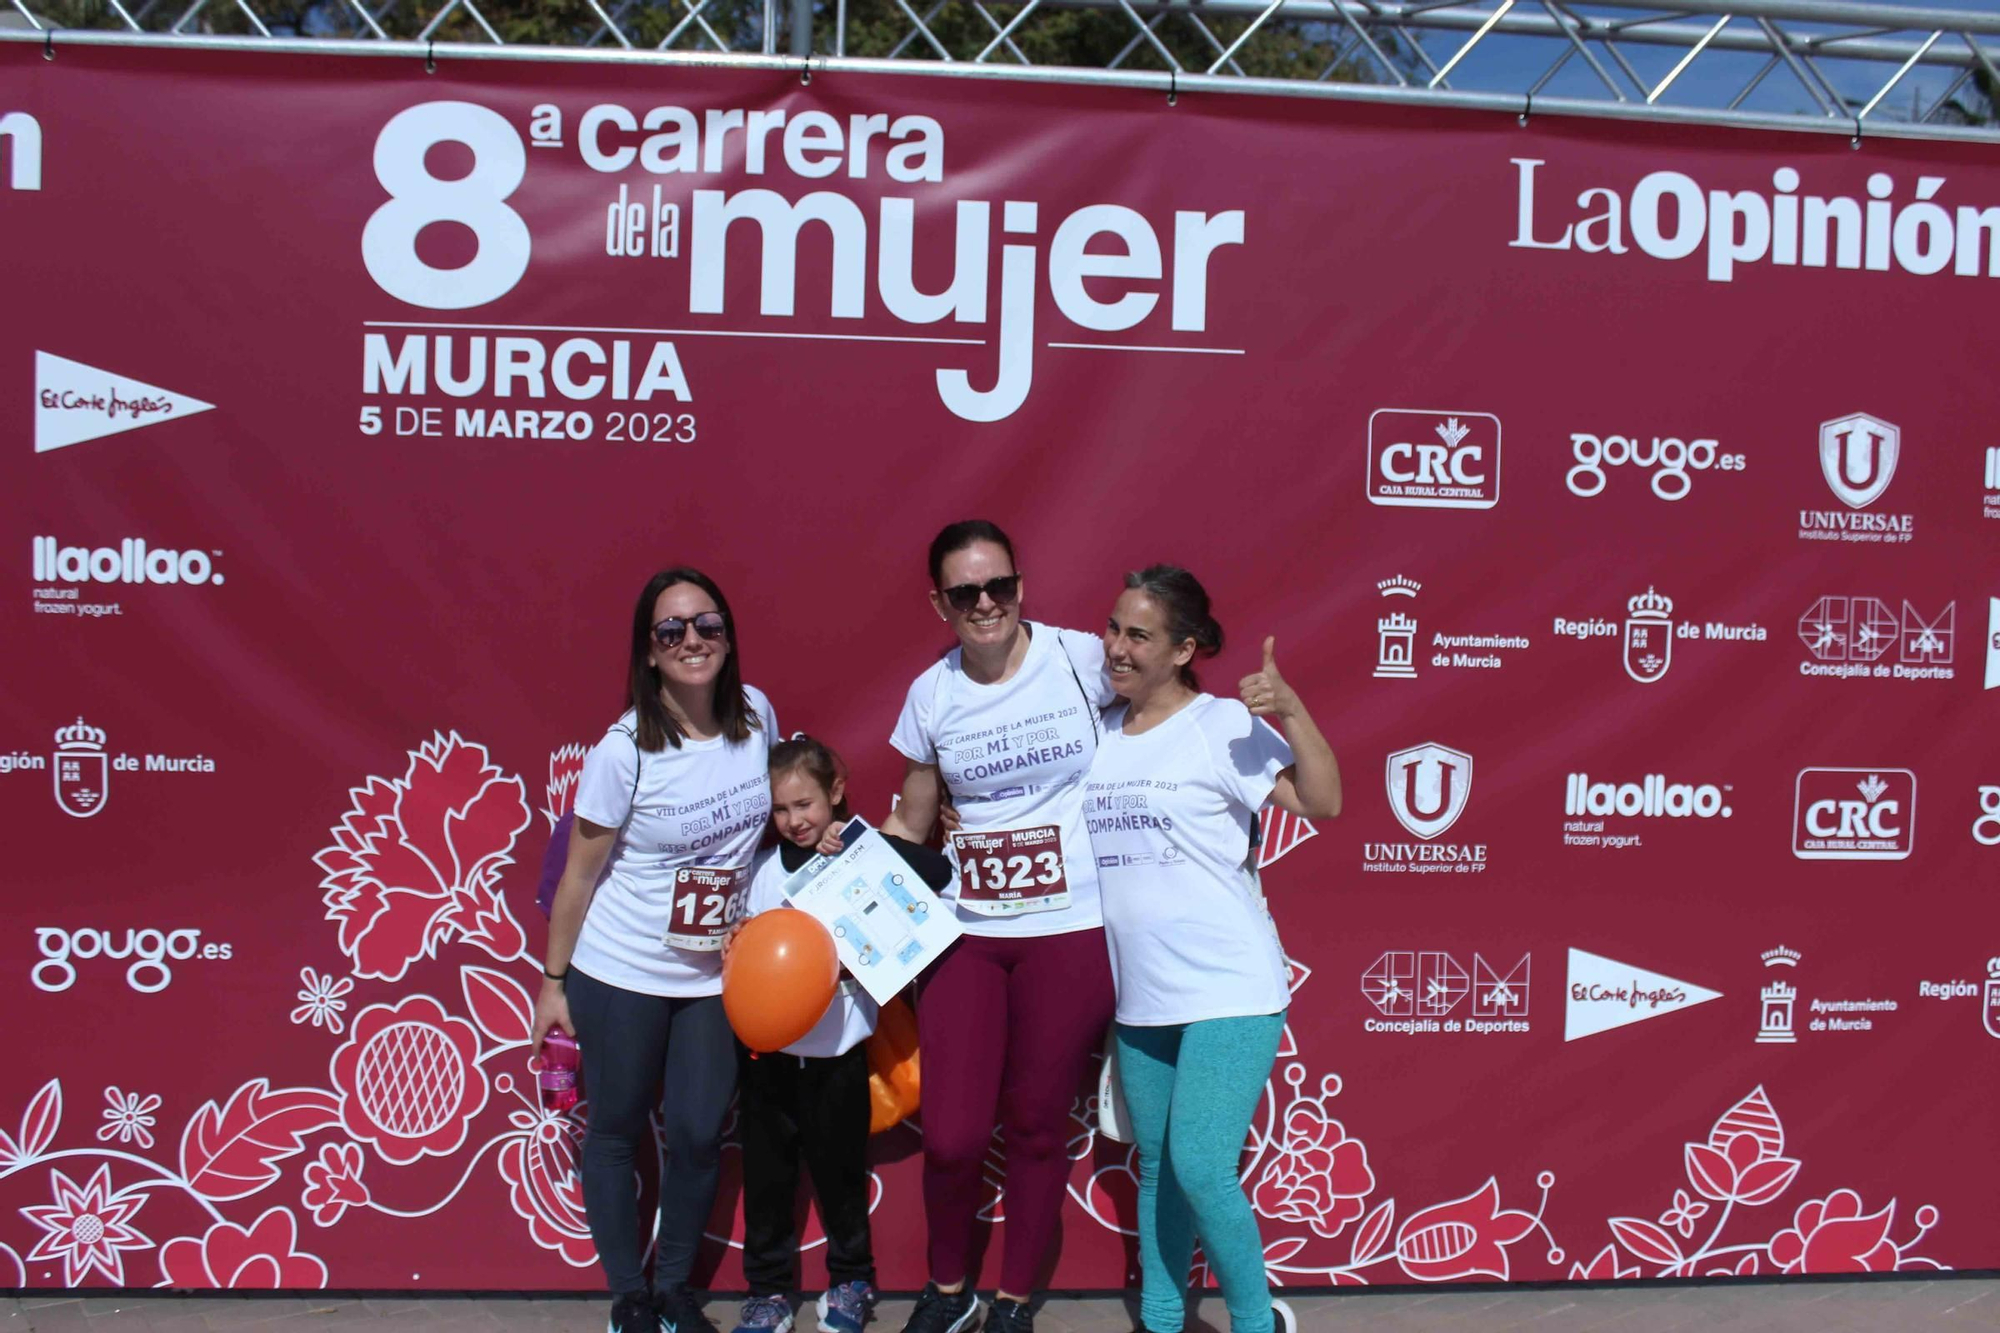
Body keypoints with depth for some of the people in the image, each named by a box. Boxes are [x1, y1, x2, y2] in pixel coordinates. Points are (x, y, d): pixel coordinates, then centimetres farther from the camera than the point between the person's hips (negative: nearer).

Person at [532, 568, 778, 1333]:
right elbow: (579, 873, -9)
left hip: (716, 976, 3)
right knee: (617, 1132, 10)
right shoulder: (625, 750, -19)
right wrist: (553, 981, -4)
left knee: (699, 1133, 6)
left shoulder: (757, 713, -7)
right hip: (621, 975, -3)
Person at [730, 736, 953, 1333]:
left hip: (838, 1048, -3)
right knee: (765, 1171, 10)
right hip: (769, 1048, 3)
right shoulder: (762, 869, 3)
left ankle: (851, 1278, 30)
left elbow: (939, 872, -20)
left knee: (838, 1168, 10)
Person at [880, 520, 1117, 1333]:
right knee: (952, 1135, 0)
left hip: (1073, 932, -2)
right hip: (967, 932, 2)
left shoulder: (1084, 660, -6)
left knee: (1037, 1126, 8)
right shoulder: (931, 695, 4)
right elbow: (910, 825, 12)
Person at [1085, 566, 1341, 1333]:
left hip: (1230, 991, -6)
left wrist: (1291, 711, -30)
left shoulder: (1224, 724, -10)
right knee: (1156, 1170, 16)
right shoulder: (1100, 732, 7)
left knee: (1200, 1168, -11)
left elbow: (1323, 804, -18)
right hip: (1141, 999, 6)